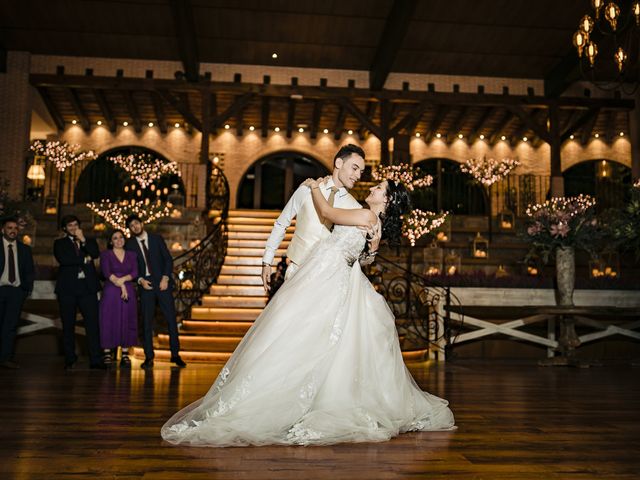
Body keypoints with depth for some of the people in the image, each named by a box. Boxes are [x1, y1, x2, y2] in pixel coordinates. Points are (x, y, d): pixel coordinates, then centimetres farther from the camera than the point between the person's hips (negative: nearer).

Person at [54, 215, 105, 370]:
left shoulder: (89, 241, 18)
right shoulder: (60, 243, 12)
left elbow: (95, 254, -2)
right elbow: (63, 259, -8)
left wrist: (83, 240, -6)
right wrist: (84, 259, -4)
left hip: (87, 287, 1)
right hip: (68, 288, -1)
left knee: (93, 322, -6)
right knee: (68, 325, 3)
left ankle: (95, 359, -6)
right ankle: (70, 360, 12)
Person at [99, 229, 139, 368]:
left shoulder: (132, 255, 13)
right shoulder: (105, 254, 5)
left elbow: (135, 273, 2)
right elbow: (106, 273, -8)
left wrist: (122, 279, -14)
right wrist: (121, 285, -14)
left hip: (129, 293, 2)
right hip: (110, 293, -2)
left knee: (127, 322, 1)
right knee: (109, 321, -4)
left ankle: (125, 355, 5)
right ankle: (107, 355, 1)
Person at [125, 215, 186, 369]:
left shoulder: (156, 239, 5)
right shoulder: (130, 244, 6)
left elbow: (168, 259, 3)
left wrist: (165, 278, -8)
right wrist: (140, 280, -9)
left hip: (162, 283, 0)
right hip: (145, 285, 0)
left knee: (171, 318, -2)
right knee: (147, 322, 0)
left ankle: (175, 355, 7)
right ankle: (149, 357, 8)